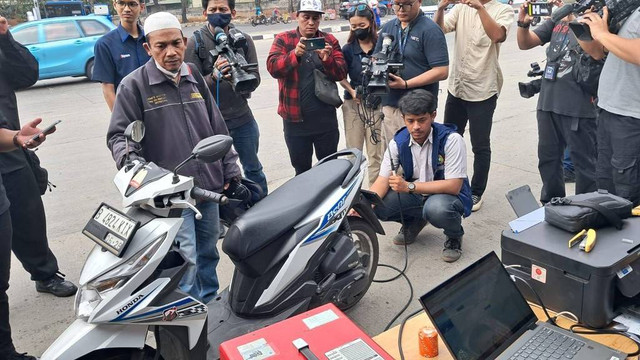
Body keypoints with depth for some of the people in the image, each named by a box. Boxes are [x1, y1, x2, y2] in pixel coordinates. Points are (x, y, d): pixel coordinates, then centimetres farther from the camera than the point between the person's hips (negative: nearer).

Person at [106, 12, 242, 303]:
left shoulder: (195, 78, 10)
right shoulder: (134, 85, -5)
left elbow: (217, 129, 14)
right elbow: (118, 135, -5)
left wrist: (230, 171, 12)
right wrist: (130, 162, -26)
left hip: (208, 185, 5)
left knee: (208, 253, 18)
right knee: (185, 260, -10)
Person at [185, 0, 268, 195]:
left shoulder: (243, 39, 1)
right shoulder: (196, 42, -5)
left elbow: (255, 77, -3)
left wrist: (238, 79, -25)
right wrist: (213, 77, -29)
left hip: (242, 118, 2)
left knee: (253, 169, 18)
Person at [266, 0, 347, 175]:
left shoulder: (330, 41, 4)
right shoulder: (283, 39, -1)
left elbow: (341, 73, -3)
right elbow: (273, 67, -16)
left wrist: (327, 59, -24)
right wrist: (295, 54, -33)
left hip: (325, 117, 2)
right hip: (295, 118, -1)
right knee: (301, 170, 13)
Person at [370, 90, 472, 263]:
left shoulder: (451, 139, -23)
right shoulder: (398, 142, -10)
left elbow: (453, 186, -27)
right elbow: (383, 180, -11)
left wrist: (409, 186, -36)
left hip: (449, 195, -4)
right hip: (415, 196, 4)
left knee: (436, 208, -40)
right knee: (376, 206, -19)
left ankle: (455, 236, -2)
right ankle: (413, 221, 13)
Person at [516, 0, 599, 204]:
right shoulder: (556, 21, 12)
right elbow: (525, 43, 12)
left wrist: (576, 19, -28)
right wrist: (523, 24, -9)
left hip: (578, 107, -6)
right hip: (548, 102, 6)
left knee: (583, 161, 3)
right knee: (548, 157, 17)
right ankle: (551, 203, 34)